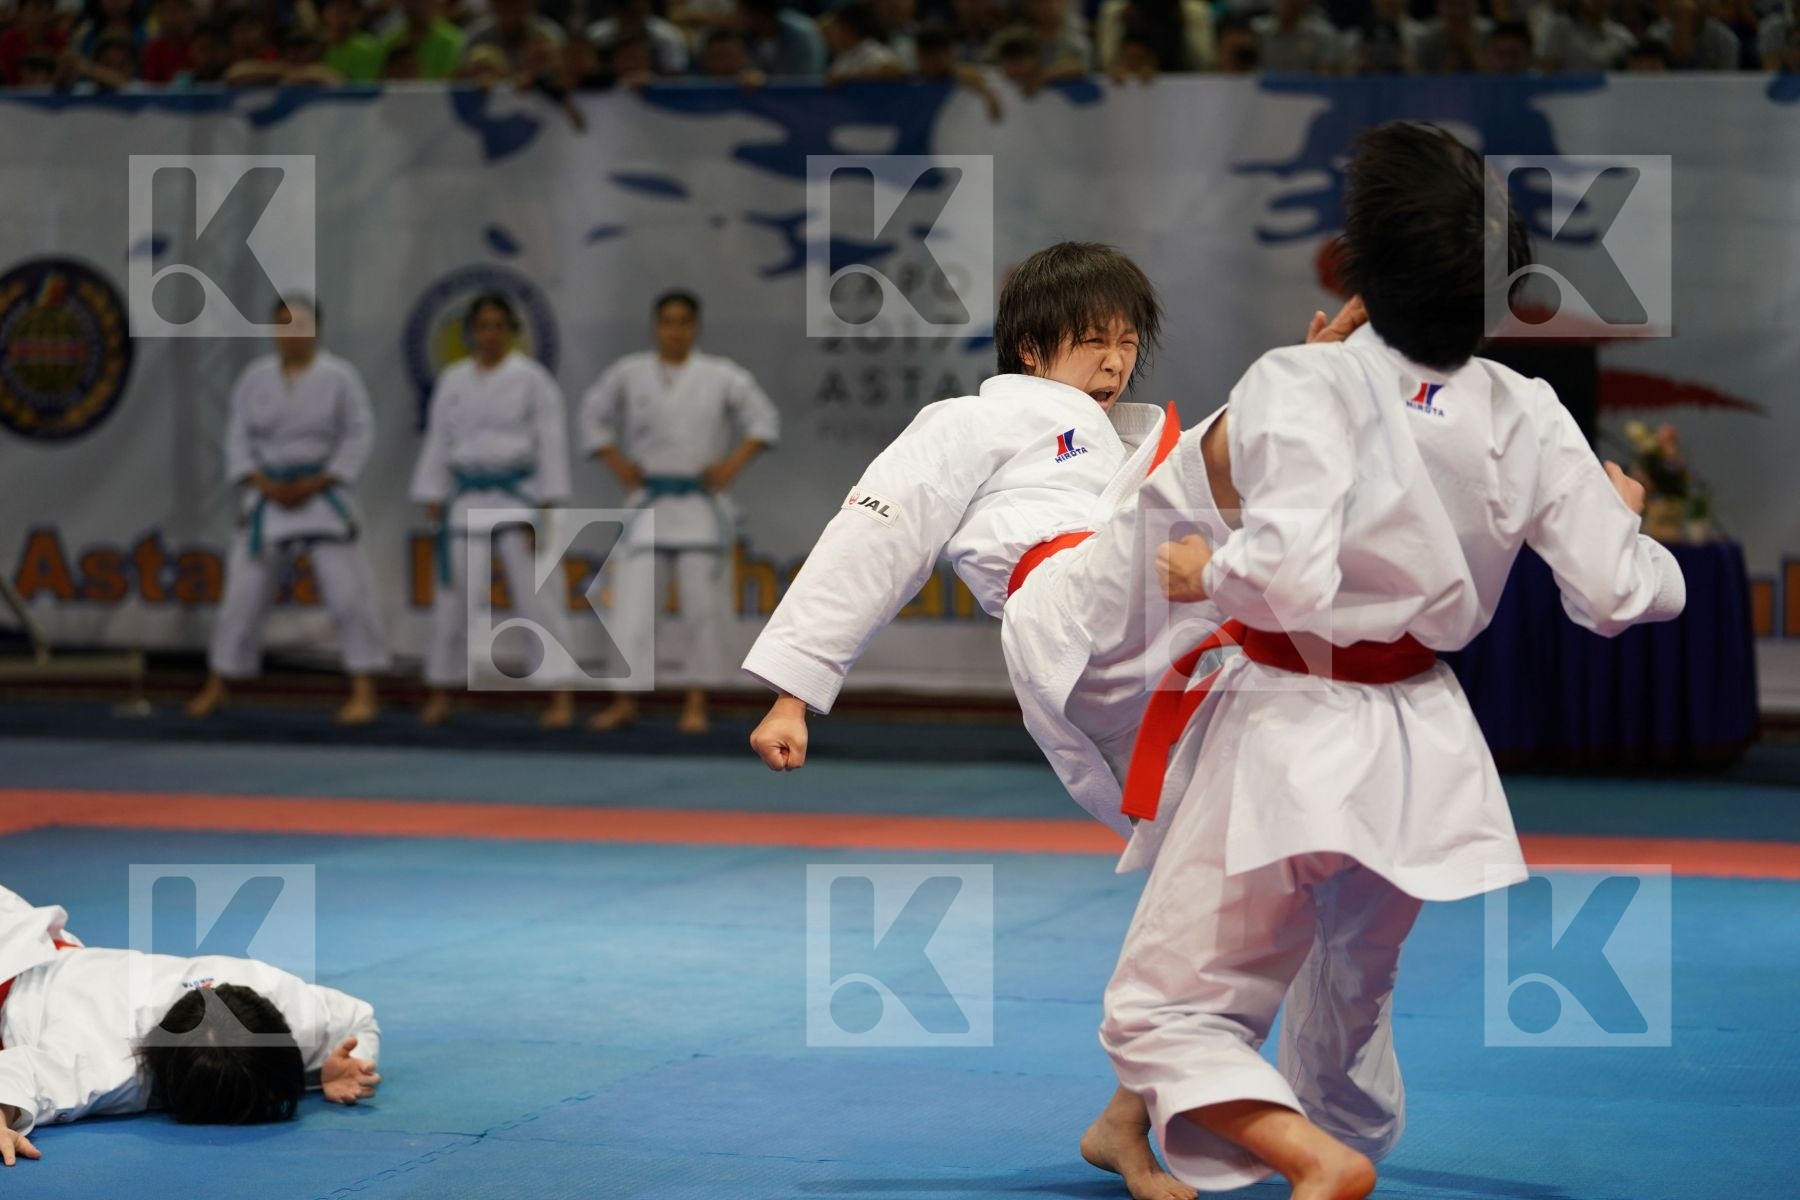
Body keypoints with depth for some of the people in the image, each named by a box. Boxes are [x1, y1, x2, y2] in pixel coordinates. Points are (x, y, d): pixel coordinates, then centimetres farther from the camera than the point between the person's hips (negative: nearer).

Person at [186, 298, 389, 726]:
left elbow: (359, 436, -6)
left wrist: (316, 484, -14)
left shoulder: (339, 376, -5)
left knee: (347, 592, -10)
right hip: (268, 496, 2)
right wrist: (264, 484, -11)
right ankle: (217, 687, 20)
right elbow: (238, 438, 3)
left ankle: (363, 691, -3)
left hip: (321, 494, -2)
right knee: (243, 592, 5)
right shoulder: (255, 378, 3)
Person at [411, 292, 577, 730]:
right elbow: (437, 442, 12)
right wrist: (434, 502, 7)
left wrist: (546, 507, -10)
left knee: (538, 594, -9)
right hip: (467, 498, 4)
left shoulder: (532, 378, -2)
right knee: (452, 594, 8)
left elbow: (551, 443, -5)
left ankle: (562, 698, -9)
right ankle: (439, 696, 19)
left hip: (517, 495, -4)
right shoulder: (453, 381, 9)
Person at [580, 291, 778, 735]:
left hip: (702, 505, -1)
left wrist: (733, 464, -7)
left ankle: (696, 703, 9)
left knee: (704, 606, 0)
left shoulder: (721, 376, -2)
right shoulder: (628, 374, 1)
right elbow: (594, 416, 12)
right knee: (633, 601, -5)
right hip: (649, 502, 1)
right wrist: (618, 464, 2)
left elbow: (764, 419, 3)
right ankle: (625, 701, 1)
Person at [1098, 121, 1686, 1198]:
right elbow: (1619, 595, -3)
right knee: (1352, 998, 29)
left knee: (1162, 1012, 3)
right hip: (1423, 749, 6)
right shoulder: (1528, 419, -6)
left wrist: (1204, 571, -10)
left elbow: (1287, 574, -31)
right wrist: (1622, 514, 18)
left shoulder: (1301, 387, -21)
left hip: (1292, 742, -6)